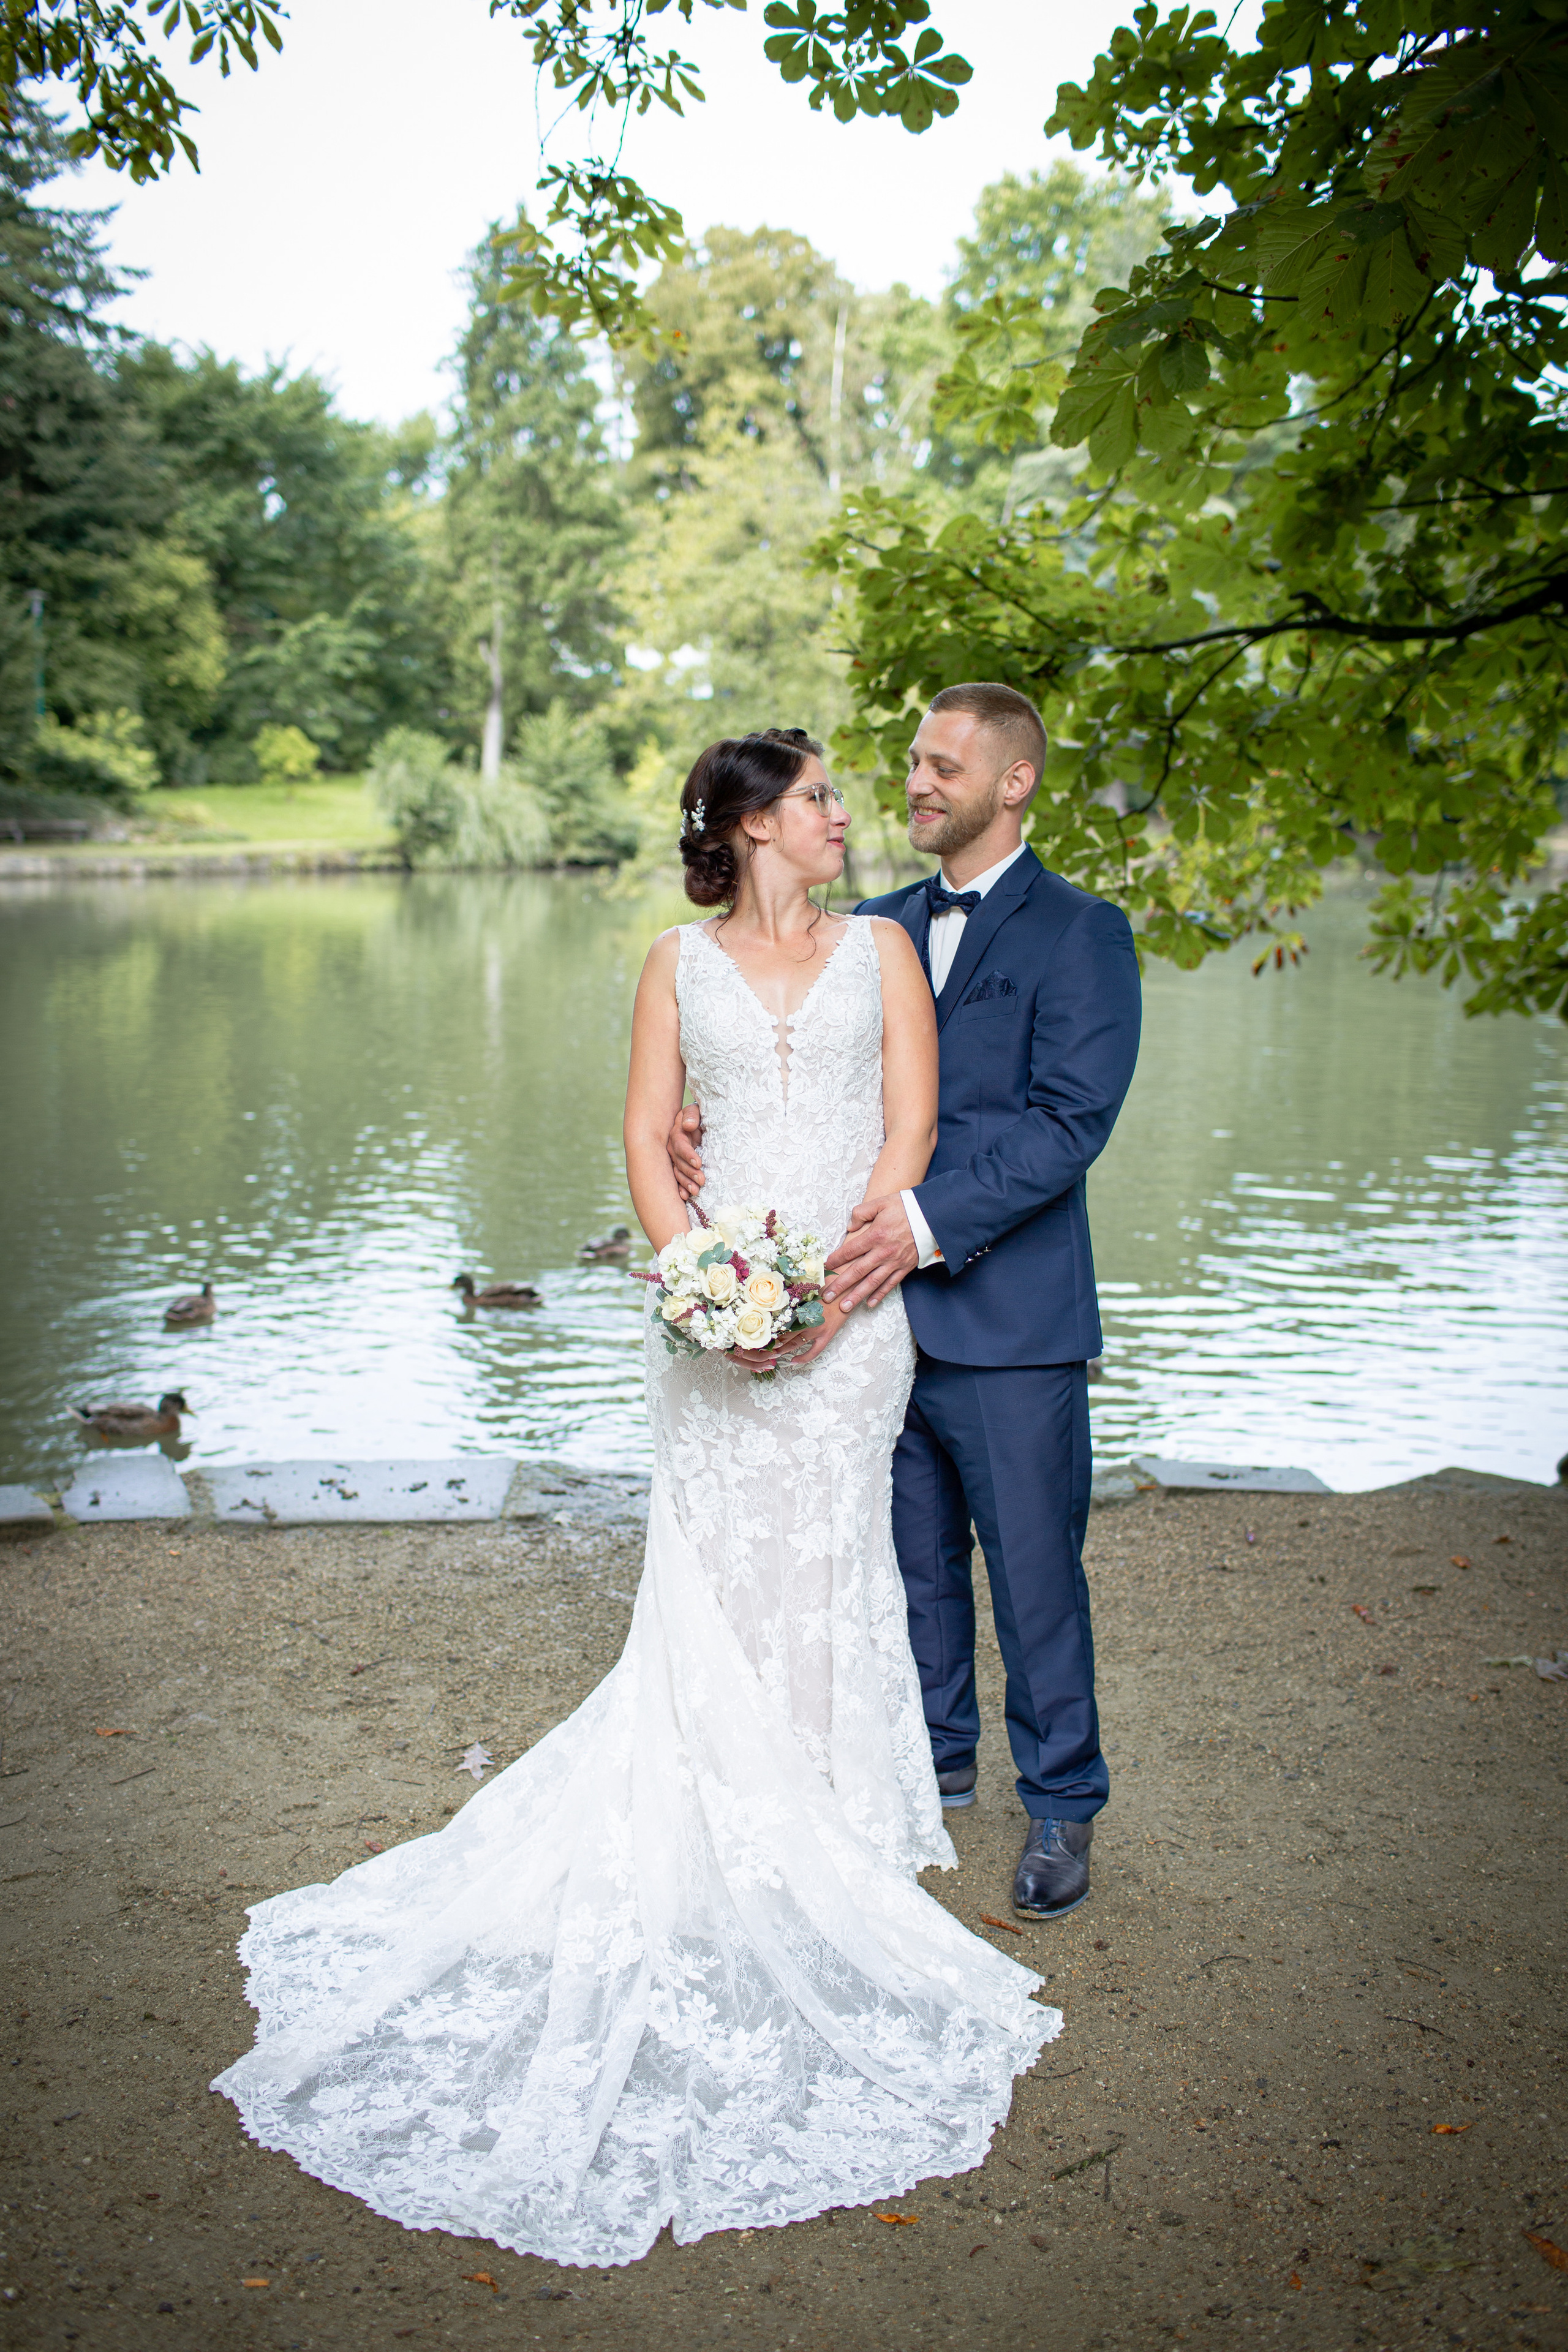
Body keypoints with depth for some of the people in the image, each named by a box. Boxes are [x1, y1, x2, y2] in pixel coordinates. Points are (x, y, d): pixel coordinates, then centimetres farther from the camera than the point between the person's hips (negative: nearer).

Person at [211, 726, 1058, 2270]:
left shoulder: (879, 950, 9)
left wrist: (827, 1285, -10)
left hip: (853, 1298, 0)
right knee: (716, 1575, 2)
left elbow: (910, 1130, 1)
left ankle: (826, 1832, 17)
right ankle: (725, 1837, 14)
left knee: (823, 1565, 4)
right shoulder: (680, 963, 9)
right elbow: (647, 1142, 3)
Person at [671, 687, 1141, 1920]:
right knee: (915, 1562, 18)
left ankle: (1061, 1806, 26)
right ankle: (935, 1757, 39)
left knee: (1035, 1574, 7)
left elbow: (1069, 1120, -16)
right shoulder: (878, 927, 12)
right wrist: (706, 1115, -11)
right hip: (885, 1307, 5)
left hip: (1010, 1319, -5)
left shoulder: (1082, 933, -6)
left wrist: (930, 1217, -25)